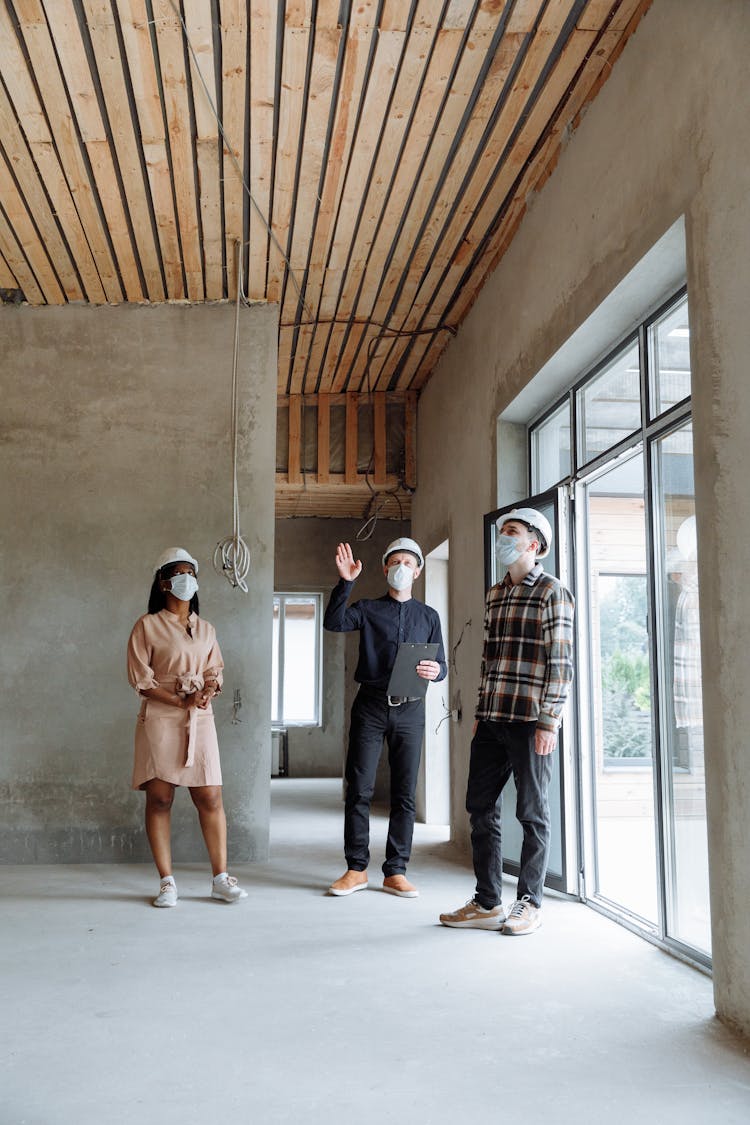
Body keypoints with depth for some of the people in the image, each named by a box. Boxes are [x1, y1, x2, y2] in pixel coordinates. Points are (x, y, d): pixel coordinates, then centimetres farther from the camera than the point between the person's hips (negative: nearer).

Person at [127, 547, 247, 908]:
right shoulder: (147, 626, 1)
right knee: (159, 799, -2)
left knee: (210, 798, -1)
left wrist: (208, 689, -9)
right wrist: (181, 701, -14)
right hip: (160, 719, -3)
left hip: (200, 721, 3)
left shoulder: (205, 629, 16)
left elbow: (215, 672, 15)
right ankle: (167, 882, 8)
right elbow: (141, 679, -5)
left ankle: (221, 878, 7)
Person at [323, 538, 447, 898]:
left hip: (410, 709, 2)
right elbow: (334, 623, -11)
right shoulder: (368, 609, 8)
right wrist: (345, 582, -22)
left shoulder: (428, 616, 13)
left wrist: (435, 670, -13)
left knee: (404, 793, 3)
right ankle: (356, 869, 9)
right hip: (370, 705, -1)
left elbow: (441, 665, 11)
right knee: (359, 789, -1)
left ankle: (395, 871, 10)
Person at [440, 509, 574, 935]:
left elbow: (561, 662, -10)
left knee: (533, 812, 4)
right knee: (481, 807, 9)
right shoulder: (496, 595, 16)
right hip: (491, 720, 8)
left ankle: (530, 903, 16)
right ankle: (487, 903, 19)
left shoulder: (552, 592, -5)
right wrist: (480, 712, 16)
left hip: (530, 720, -7)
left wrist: (548, 721, -15)